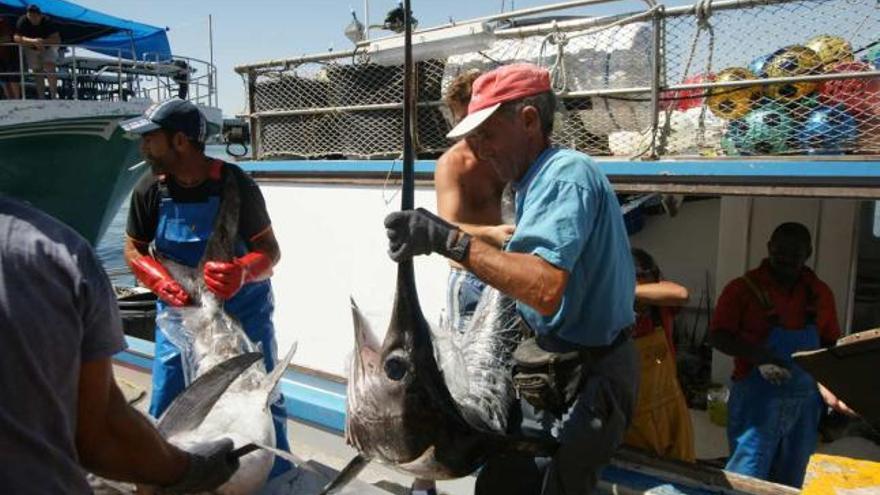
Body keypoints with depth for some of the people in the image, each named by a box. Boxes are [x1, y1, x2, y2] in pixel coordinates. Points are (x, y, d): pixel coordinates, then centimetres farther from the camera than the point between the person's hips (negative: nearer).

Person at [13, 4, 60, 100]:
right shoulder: (22, 22, -22)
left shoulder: (48, 22, -26)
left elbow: (57, 39, -32)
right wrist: (33, 41, -45)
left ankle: (54, 95, -16)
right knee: (37, 72, 5)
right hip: (31, 49, 2)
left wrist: (43, 41, -46)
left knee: (49, 68, -22)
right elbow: (17, 38, -30)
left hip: (48, 47, -2)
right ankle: (41, 97, 10)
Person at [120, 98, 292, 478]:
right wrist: (160, 281, -19)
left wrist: (243, 272, -38)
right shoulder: (149, 190, -8)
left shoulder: (236, 185, -19)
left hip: (243, 310, -3)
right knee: (164, 407, 12)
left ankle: (279, 479, 27)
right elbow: (133, 250, 2)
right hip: (179, 311, 3)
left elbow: (270, 251, -15)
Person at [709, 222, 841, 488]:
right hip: (757, 398, -5)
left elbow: (830, 344, 17)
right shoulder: (743, 288, -6)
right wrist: (759, 356, -25)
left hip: (806, 403, 5)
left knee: (788, 484, 14)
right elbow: (717, 336, -10)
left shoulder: (820, 293, 9)